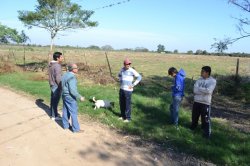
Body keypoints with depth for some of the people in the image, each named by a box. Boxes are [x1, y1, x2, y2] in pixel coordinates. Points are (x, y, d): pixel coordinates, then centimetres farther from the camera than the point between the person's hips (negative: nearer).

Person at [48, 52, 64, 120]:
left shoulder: (51, 65, 8)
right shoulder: (57, 66, -21)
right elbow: (58, 78, -24)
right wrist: (61, 87, -17)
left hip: (52, 85, 9)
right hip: (56, 86, -9)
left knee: (53, 100, 18)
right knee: (55, 101, 1)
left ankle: (53, 113, 31)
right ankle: (54, 116, 11)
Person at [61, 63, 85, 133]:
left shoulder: (65, 74, 7)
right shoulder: (72, 77, -23)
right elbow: (72, 90, -26)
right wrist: (80, 97, -19)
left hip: (64, 95, 9)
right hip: (70, 97, -9)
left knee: (65, 111, 18)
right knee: (74, 112, -1)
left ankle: (65, 125, 30)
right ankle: (76, 129, 6)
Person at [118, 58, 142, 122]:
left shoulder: (132, 70, -12)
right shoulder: (122, 69, 6)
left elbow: (139, 77, -13)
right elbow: (119, 75, 27)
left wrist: (133, 85, -13)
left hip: (128, 90, -6)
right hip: (121, 89, 6)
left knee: (127, 104, 0)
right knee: (121, 103, 14)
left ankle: (128, 118, 11)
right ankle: (123, 116, 30)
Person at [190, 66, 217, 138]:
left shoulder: (212, 81, -8)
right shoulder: (199, 80, 5)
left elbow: (209, 90, -22)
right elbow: (195, 90, -7)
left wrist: (199, 88, -12)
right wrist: (204, 90, -17)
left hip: (205, 103, -5)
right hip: (196, 101, 5)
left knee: (205, 119, -1)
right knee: (194, 116, 20)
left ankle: (207, 133, 13)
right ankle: (193, 127, 43)